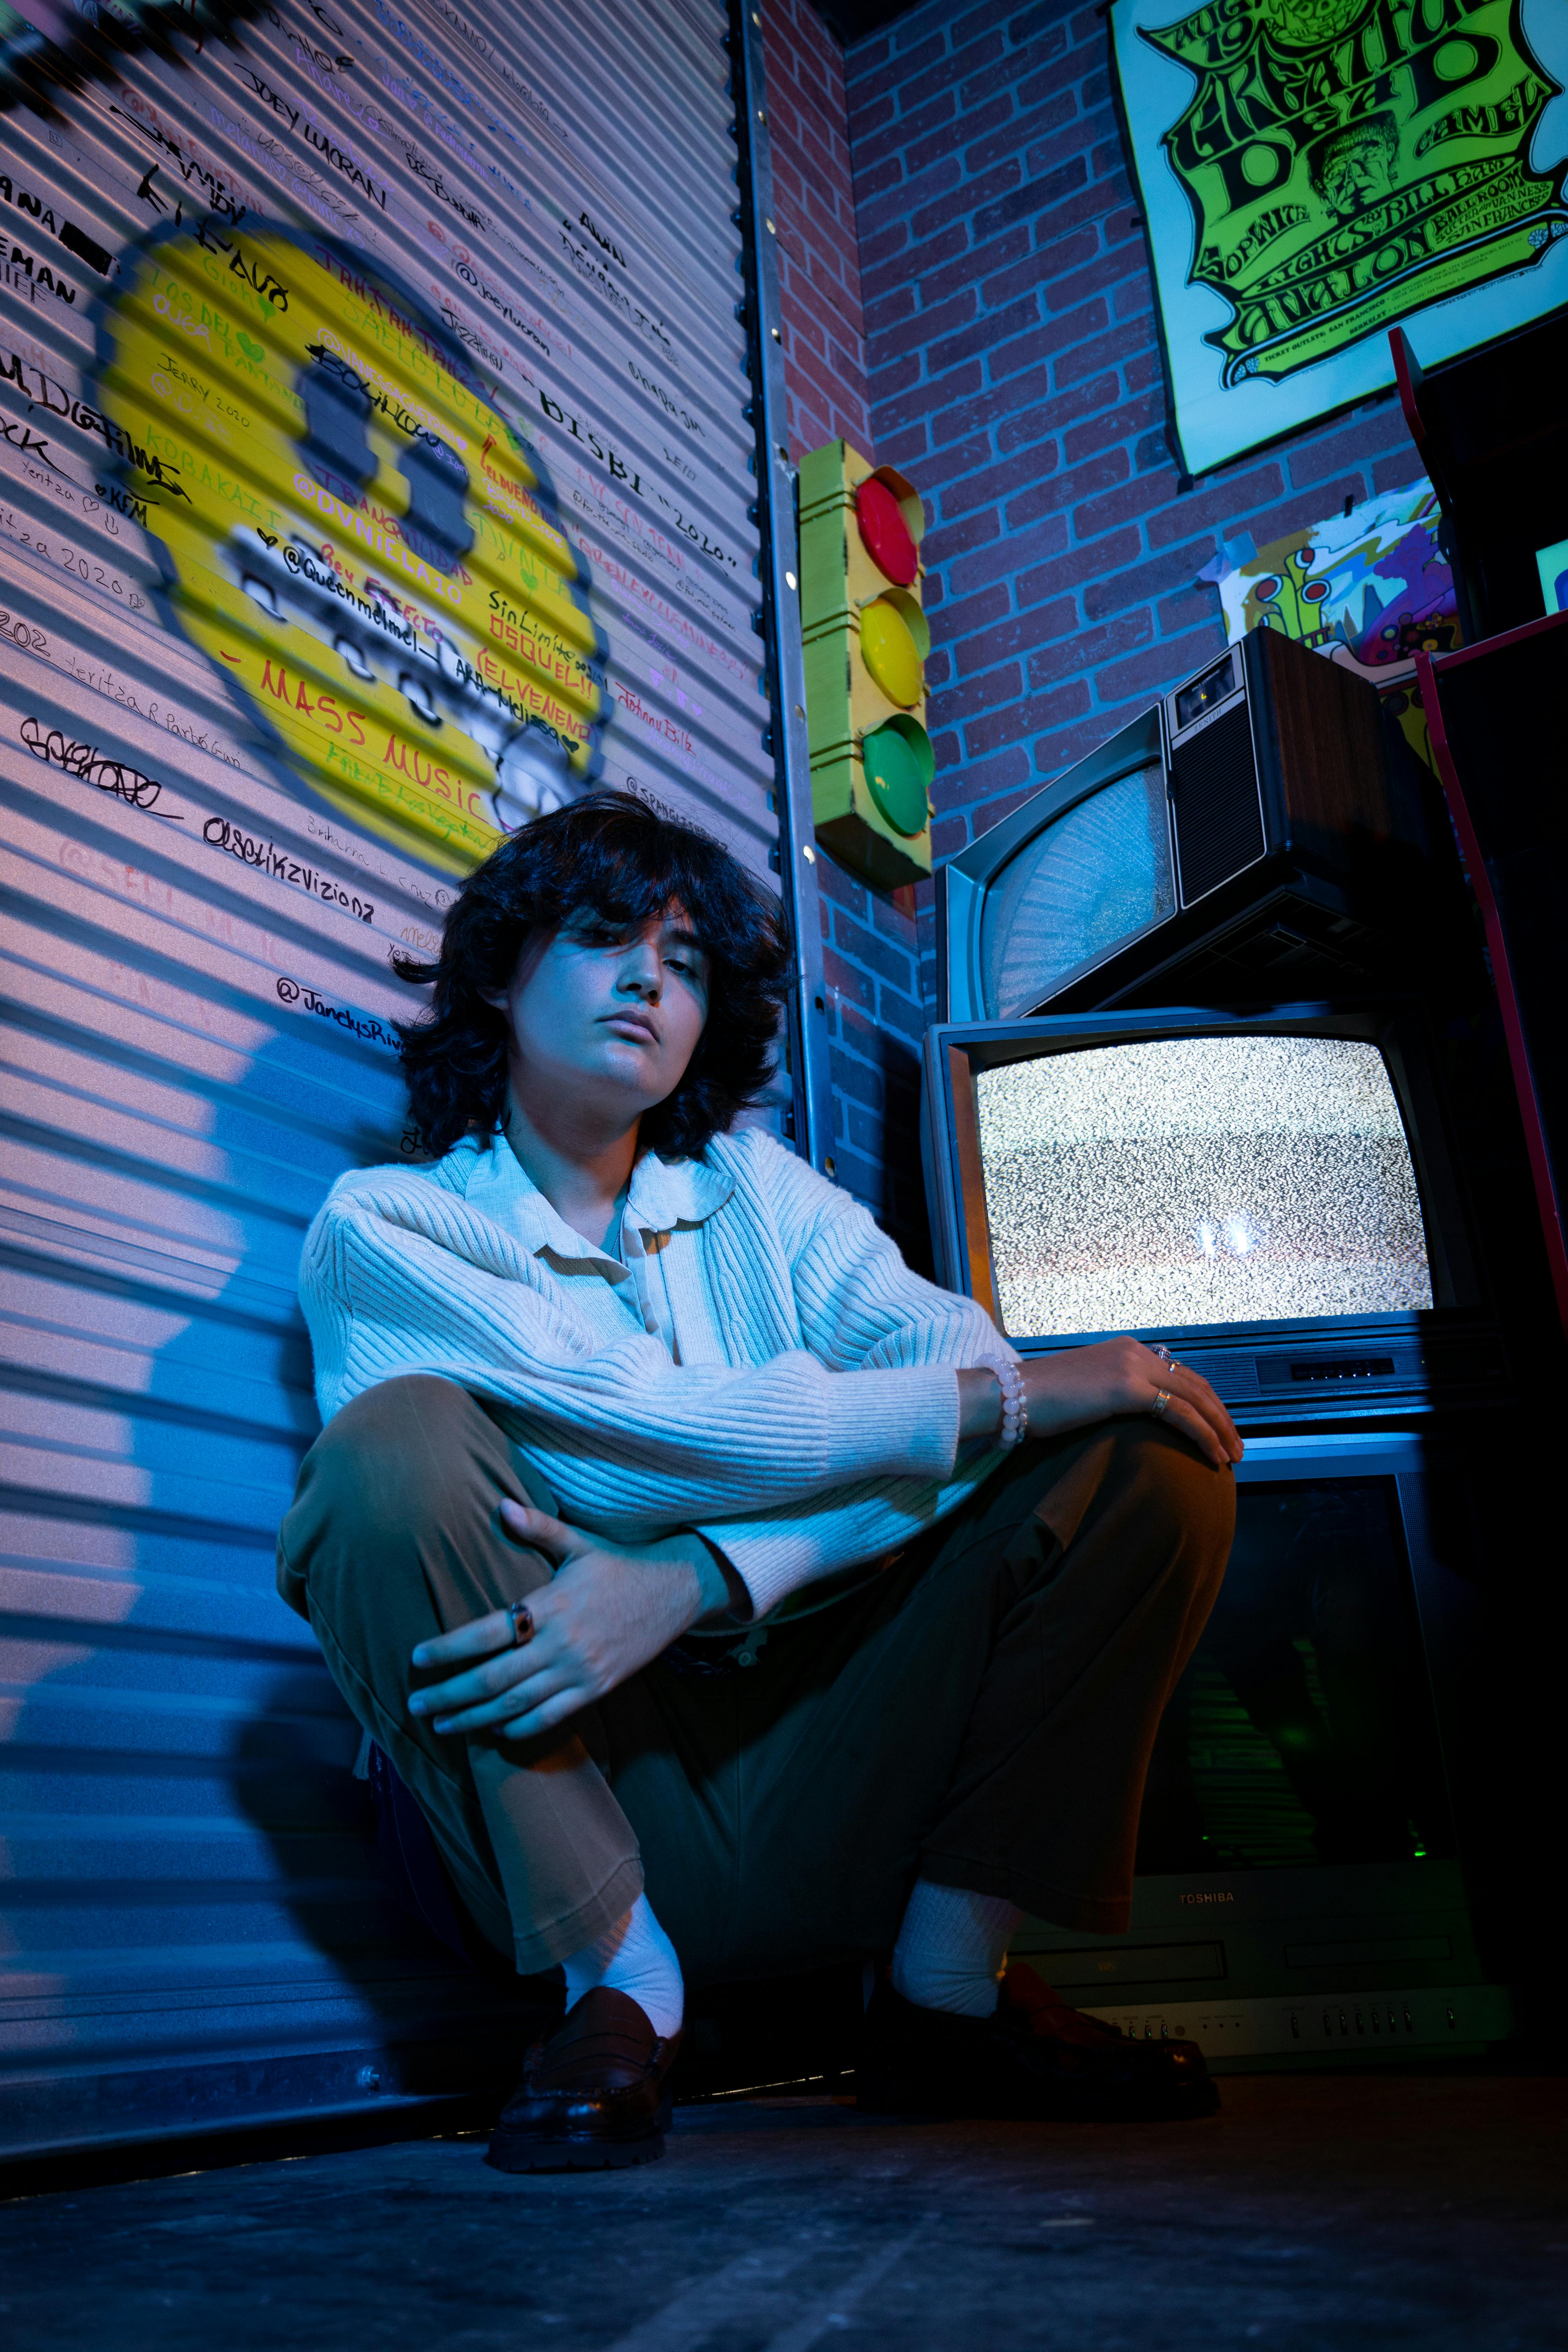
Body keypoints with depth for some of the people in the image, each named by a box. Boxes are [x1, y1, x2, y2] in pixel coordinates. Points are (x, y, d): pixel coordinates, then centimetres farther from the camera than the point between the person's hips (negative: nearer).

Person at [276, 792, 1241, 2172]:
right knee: (399, 1436, -27)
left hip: (816, 1785, 4)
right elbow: (655, 1428, -19)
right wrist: (1015, 1398, -19)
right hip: (561, 1799, -3)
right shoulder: (383, 1229, -3)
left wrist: (698, 1579, -26)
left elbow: (957, 1354, -9)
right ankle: (622, 1981, -15)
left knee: (1156, 1449, -9)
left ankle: (947, 1983, -6)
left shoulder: (752, 1186, 10)